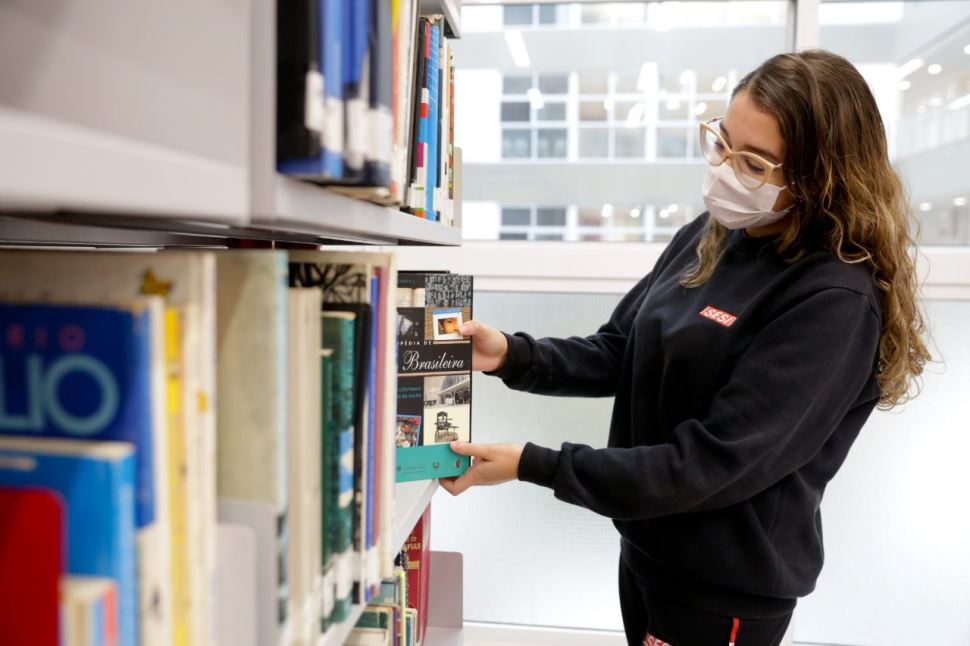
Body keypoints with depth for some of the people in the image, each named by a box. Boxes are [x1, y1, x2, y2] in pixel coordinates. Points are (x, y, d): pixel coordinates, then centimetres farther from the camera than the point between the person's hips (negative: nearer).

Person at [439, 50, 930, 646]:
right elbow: (620, 352, 3)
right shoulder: (710, 235, -2)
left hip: (727, 587, -6)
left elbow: (714, 463, -27)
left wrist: (532, 465, -27)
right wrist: (513, 356, -13)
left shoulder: (836, 300, -24)